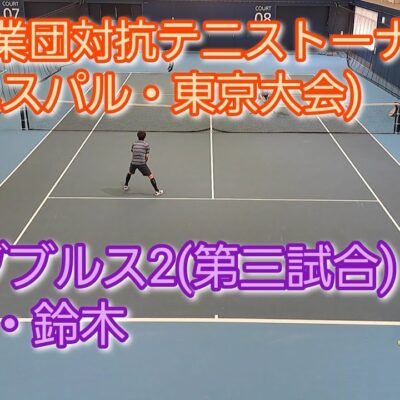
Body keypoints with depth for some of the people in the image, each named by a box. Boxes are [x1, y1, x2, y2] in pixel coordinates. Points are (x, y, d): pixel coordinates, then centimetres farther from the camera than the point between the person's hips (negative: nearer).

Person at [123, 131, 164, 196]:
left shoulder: (134, 144, 10)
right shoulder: (146, 145, 0)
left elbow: (133, 153, 15)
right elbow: (146, 156, -1)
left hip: (133, 162, 4)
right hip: (142, 163, -4)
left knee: (129, 172, 34)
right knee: (150, 176, 2)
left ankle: (126, 186, 44)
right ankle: (157, 191, 0)